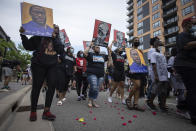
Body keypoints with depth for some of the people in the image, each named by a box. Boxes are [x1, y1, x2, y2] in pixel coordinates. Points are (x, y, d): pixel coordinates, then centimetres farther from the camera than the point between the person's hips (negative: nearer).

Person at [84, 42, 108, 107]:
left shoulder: (103, 56, 18)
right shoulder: (90, 54, 5)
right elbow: (85, 53, -12)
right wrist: (90, 46, -3)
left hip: (101, 75, 5)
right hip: (92, 74, -5)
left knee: (97, 89, 6)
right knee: (93, 87, -17)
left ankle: (93, 101, 18)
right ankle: (90, 100, 5)